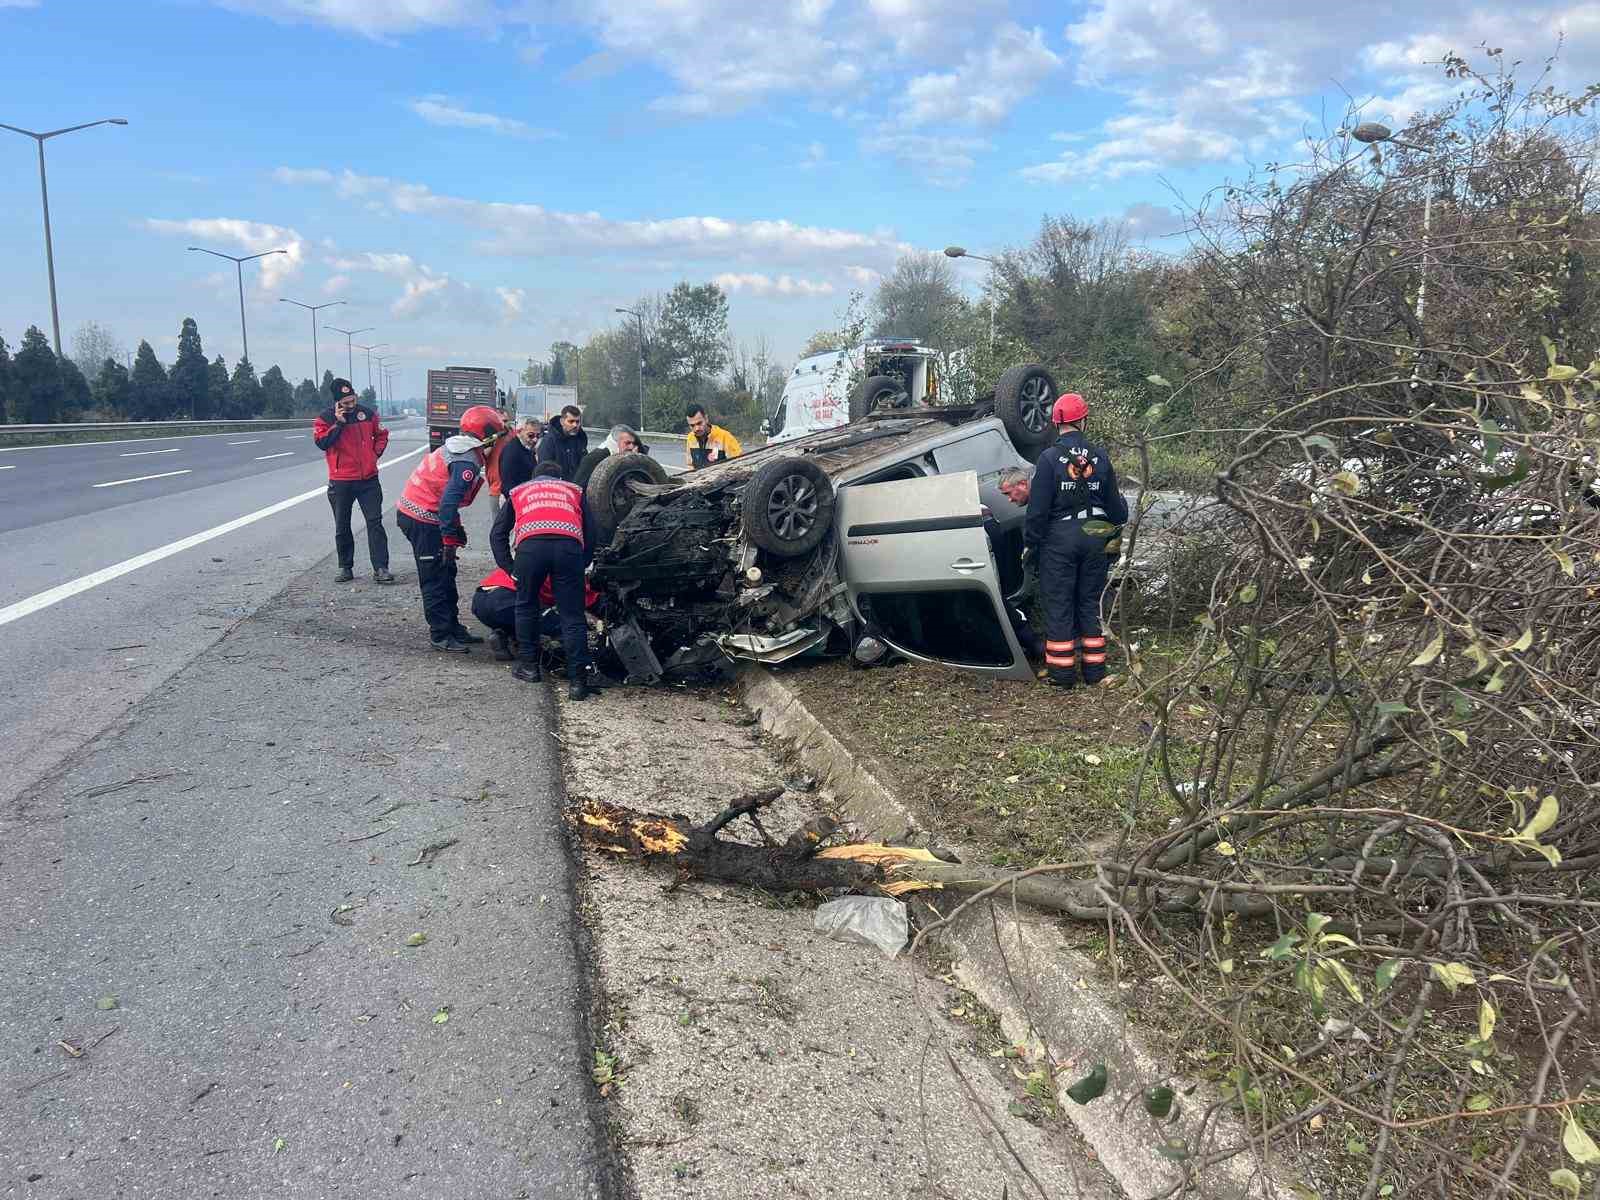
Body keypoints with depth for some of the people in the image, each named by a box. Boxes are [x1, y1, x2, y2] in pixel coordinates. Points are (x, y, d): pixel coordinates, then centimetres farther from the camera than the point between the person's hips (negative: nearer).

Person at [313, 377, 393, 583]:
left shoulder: (367, 413, 4)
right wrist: (338, 423, -20)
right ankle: (345, 568, 22)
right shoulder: (325, 418, -4)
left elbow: (381, 435, 19)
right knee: (342, 527, 9)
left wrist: (375, 453, 7)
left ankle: (380, 568, -4)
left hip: (368, 479, 1)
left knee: (375, 522, -4)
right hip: (341, 482, -1)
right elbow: (322, 443, -18)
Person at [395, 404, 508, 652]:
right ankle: (442, 636, 2)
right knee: (436, 579, -4)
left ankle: (453, 628, 22)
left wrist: (456, 527, 22)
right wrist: (450, 540, -23)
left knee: (446, 574, 15)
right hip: (423, 520, -10)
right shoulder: (467, 462, -20)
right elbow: (449, 501, -28)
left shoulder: (455, 448, 11)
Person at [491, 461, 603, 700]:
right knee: (572, 615, 4)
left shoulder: (519, 491, 36)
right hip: (569, 544, 0)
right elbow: (590, 533, 25)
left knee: (526, 606, 22)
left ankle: (529, 666, 28)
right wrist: (582, 564, 32)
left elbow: (497, 534, 29)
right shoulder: (573, 490, 36)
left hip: (530, 544, 0)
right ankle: (578, 681, 0)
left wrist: (509, 568, 29)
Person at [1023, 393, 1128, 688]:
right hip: (1094, 538, 4)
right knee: (1090, 602, 13)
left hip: (1060, 539, -4)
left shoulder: (1050, 457, -11)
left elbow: (1038, 507, -13)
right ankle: (1094, 670, 17)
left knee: (1058, 605, 3)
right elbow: (1113, 504, 10)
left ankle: (1062, 672, 6)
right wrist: (1122, 510, 33)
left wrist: (1030, 542, -3)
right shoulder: (1099, 456, 2)